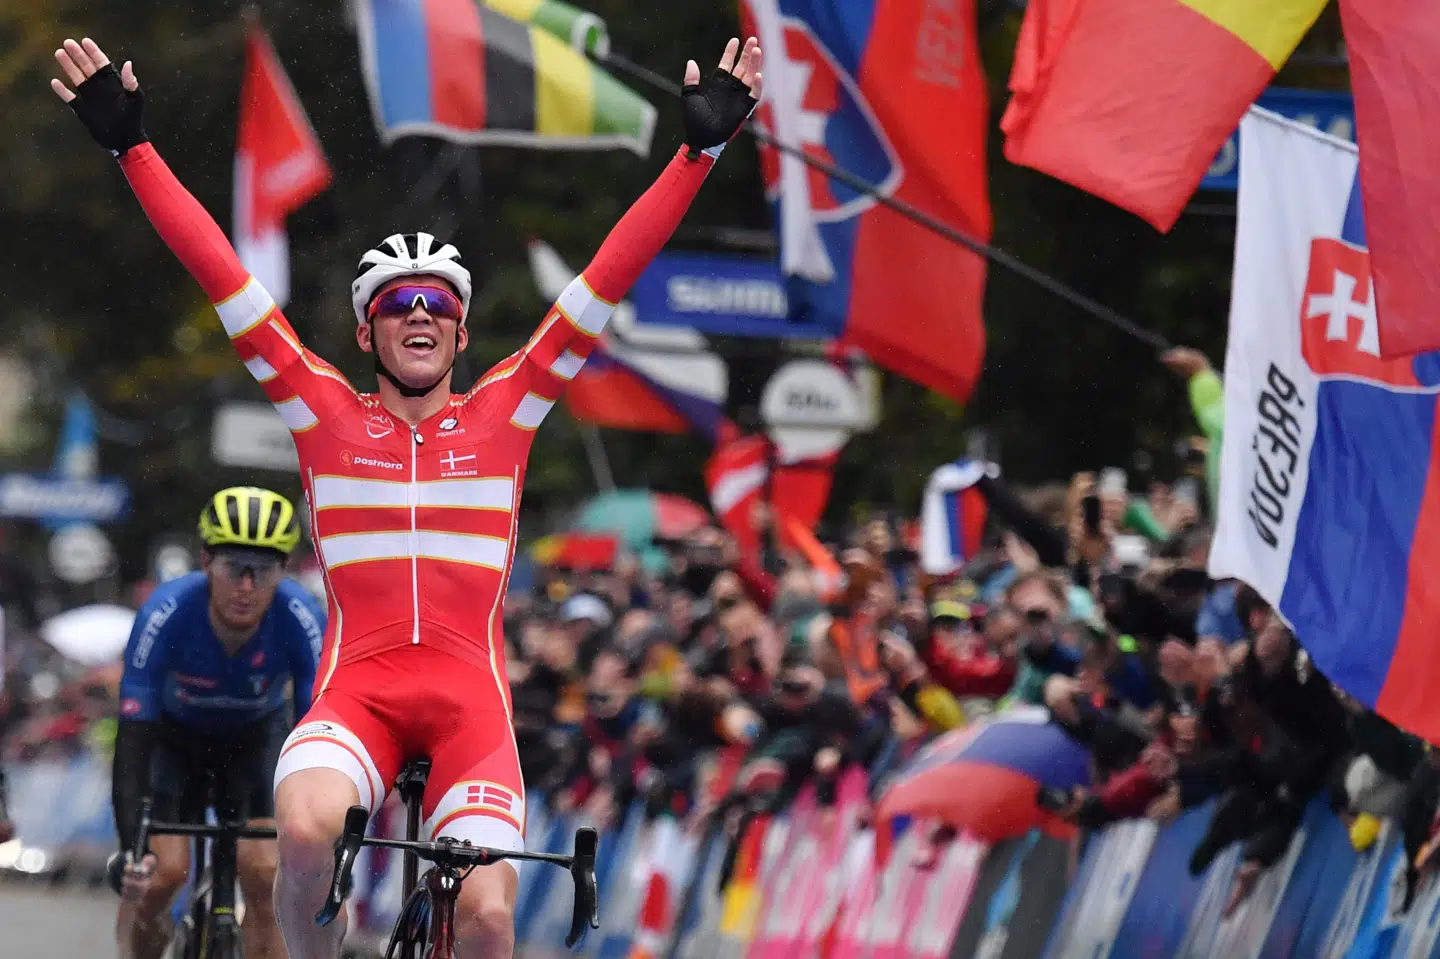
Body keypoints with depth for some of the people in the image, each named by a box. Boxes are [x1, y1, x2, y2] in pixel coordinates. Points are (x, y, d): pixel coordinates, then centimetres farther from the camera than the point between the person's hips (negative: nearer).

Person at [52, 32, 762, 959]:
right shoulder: (326, 413, 8)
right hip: (357, 688, -1)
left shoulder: (502, 412, 10)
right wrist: (131, 144, 0)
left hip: (470, 697, 1)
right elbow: (221, 275, 4)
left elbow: (608, 280, 6)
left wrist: (700, 148, 2)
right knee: (305, 830, -32)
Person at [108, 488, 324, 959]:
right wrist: (130, 846, -48)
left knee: (264, 875, -17)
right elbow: (133, 734, -37)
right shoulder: (167, 613, -36)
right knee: (161, 872, -18)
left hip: (256, 735, 1)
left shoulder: (302, 620, -33)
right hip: (174, 732, -1)